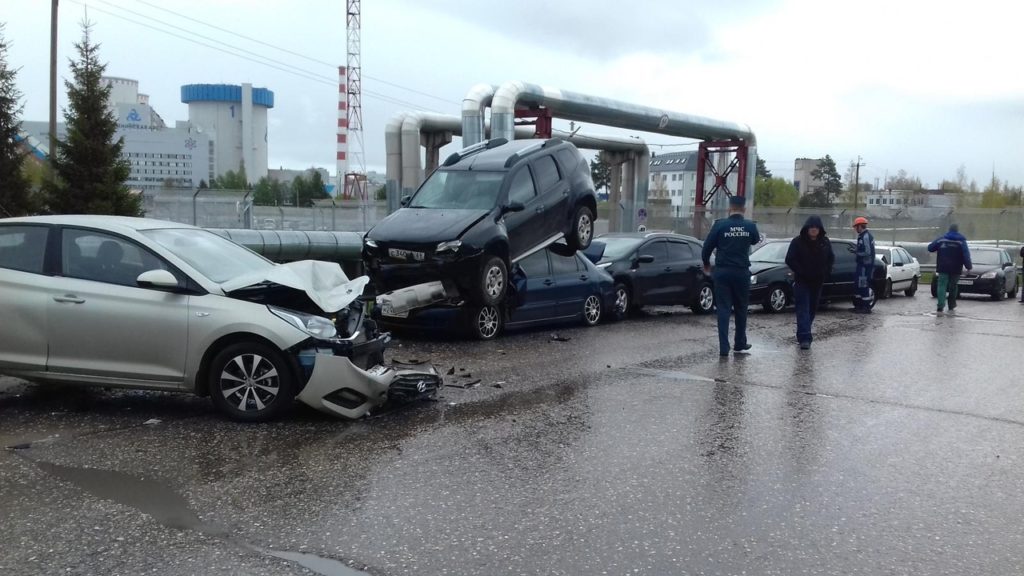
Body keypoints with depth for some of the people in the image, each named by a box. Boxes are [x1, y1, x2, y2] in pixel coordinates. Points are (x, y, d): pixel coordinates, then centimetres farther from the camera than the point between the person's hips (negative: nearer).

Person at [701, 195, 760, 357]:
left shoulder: (720, 225, -9)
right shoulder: (750, 226, -3)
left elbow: (707, 247, -5)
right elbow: (756, 240, 18)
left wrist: (706, 264, 13)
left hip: (722, 272, -1)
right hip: (742, 272, 2)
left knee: (723, 309, 0)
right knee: (741, 309, 17)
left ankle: (724, 347, -6)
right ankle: (740, 343, 27)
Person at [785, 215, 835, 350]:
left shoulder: (825, 242, 5)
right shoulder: (798, 242, -8)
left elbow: (831, 258, 15)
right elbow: (789, 260, -9)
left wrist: (827, 272, 1)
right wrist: (800, 272, -15)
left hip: (817, 282, 5)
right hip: (802, 281, -5)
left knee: (812, 308, 11)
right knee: (803, 309, -12)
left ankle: (803, 334, 26)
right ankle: (804, 338, -19)